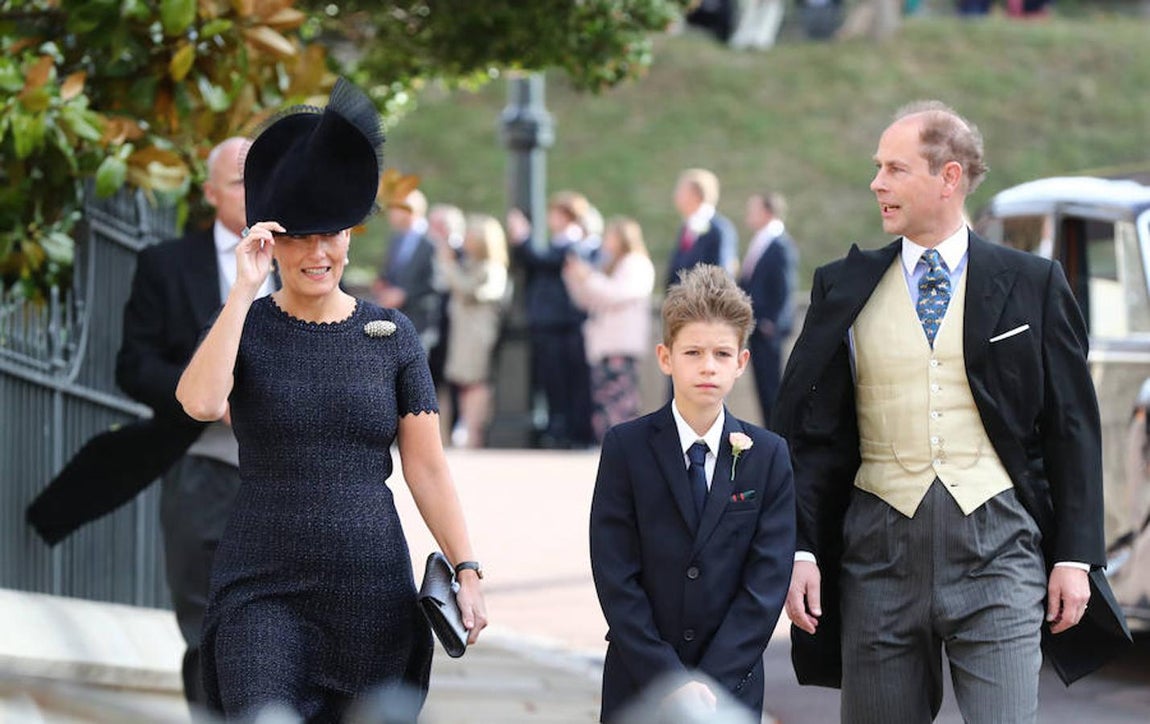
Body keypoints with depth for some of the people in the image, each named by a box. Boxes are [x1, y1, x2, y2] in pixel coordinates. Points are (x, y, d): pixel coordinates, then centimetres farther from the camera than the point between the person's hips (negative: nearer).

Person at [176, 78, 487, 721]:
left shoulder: (390, 333, 7)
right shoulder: (245, 325, 3)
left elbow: (428, 467, 6)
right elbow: (200, 403, -18)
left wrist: (467, 569, -3)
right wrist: (244, 291, -16)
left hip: (373, 590, 2)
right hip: (264, 591, -2)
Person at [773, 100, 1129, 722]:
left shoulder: (1031, 285, 5)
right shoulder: (844, 287, 9)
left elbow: (1072, 430, 6)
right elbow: (808, 430, 8)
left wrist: (1076, 557, 0)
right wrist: (799, 551, 0)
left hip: (996, 548, -2)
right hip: (879, 548, 2)